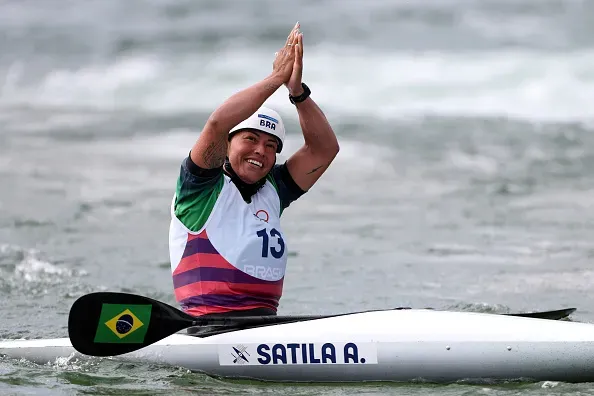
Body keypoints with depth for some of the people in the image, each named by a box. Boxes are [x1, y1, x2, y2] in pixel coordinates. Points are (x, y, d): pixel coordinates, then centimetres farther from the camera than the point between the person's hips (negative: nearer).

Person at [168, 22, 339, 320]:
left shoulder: (273, 190, 21)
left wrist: (297, 91, 4)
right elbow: (217, 123, -11)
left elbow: (324, 148, 16)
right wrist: (276, 78, -5)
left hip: (267, 325, 6)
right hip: (208, 325, -6)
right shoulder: (203, 185, 5)